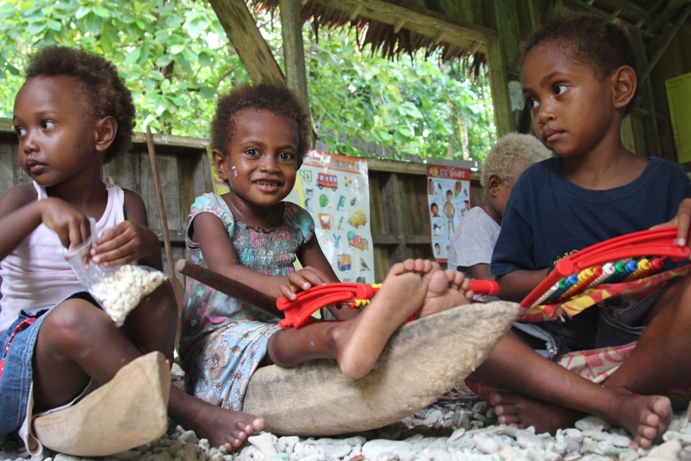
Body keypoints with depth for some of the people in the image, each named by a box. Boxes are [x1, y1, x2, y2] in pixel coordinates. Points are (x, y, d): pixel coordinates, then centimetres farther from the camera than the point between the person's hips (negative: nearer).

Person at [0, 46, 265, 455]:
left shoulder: (127, 205, 5)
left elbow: (155, 270, -6)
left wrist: (145, 245, -29)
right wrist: (40, 210, -28)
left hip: (105, 342, 2)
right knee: (73, 315, -34)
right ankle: (187, 410, -27)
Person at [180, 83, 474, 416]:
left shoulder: (296, 222, 10)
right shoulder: (210, 211, -3)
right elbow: (225, 271, -24)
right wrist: (278, 285, -46)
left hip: (282, 332, 5)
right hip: (218, 341, -4)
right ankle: (339, 338, -68)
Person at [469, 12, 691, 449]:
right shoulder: (536, 185, 6)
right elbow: (506, 282, 3)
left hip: (644, 349, -1)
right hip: (556, 350, 1)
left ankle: (566, 409, -23)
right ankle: (619, 403, -27)